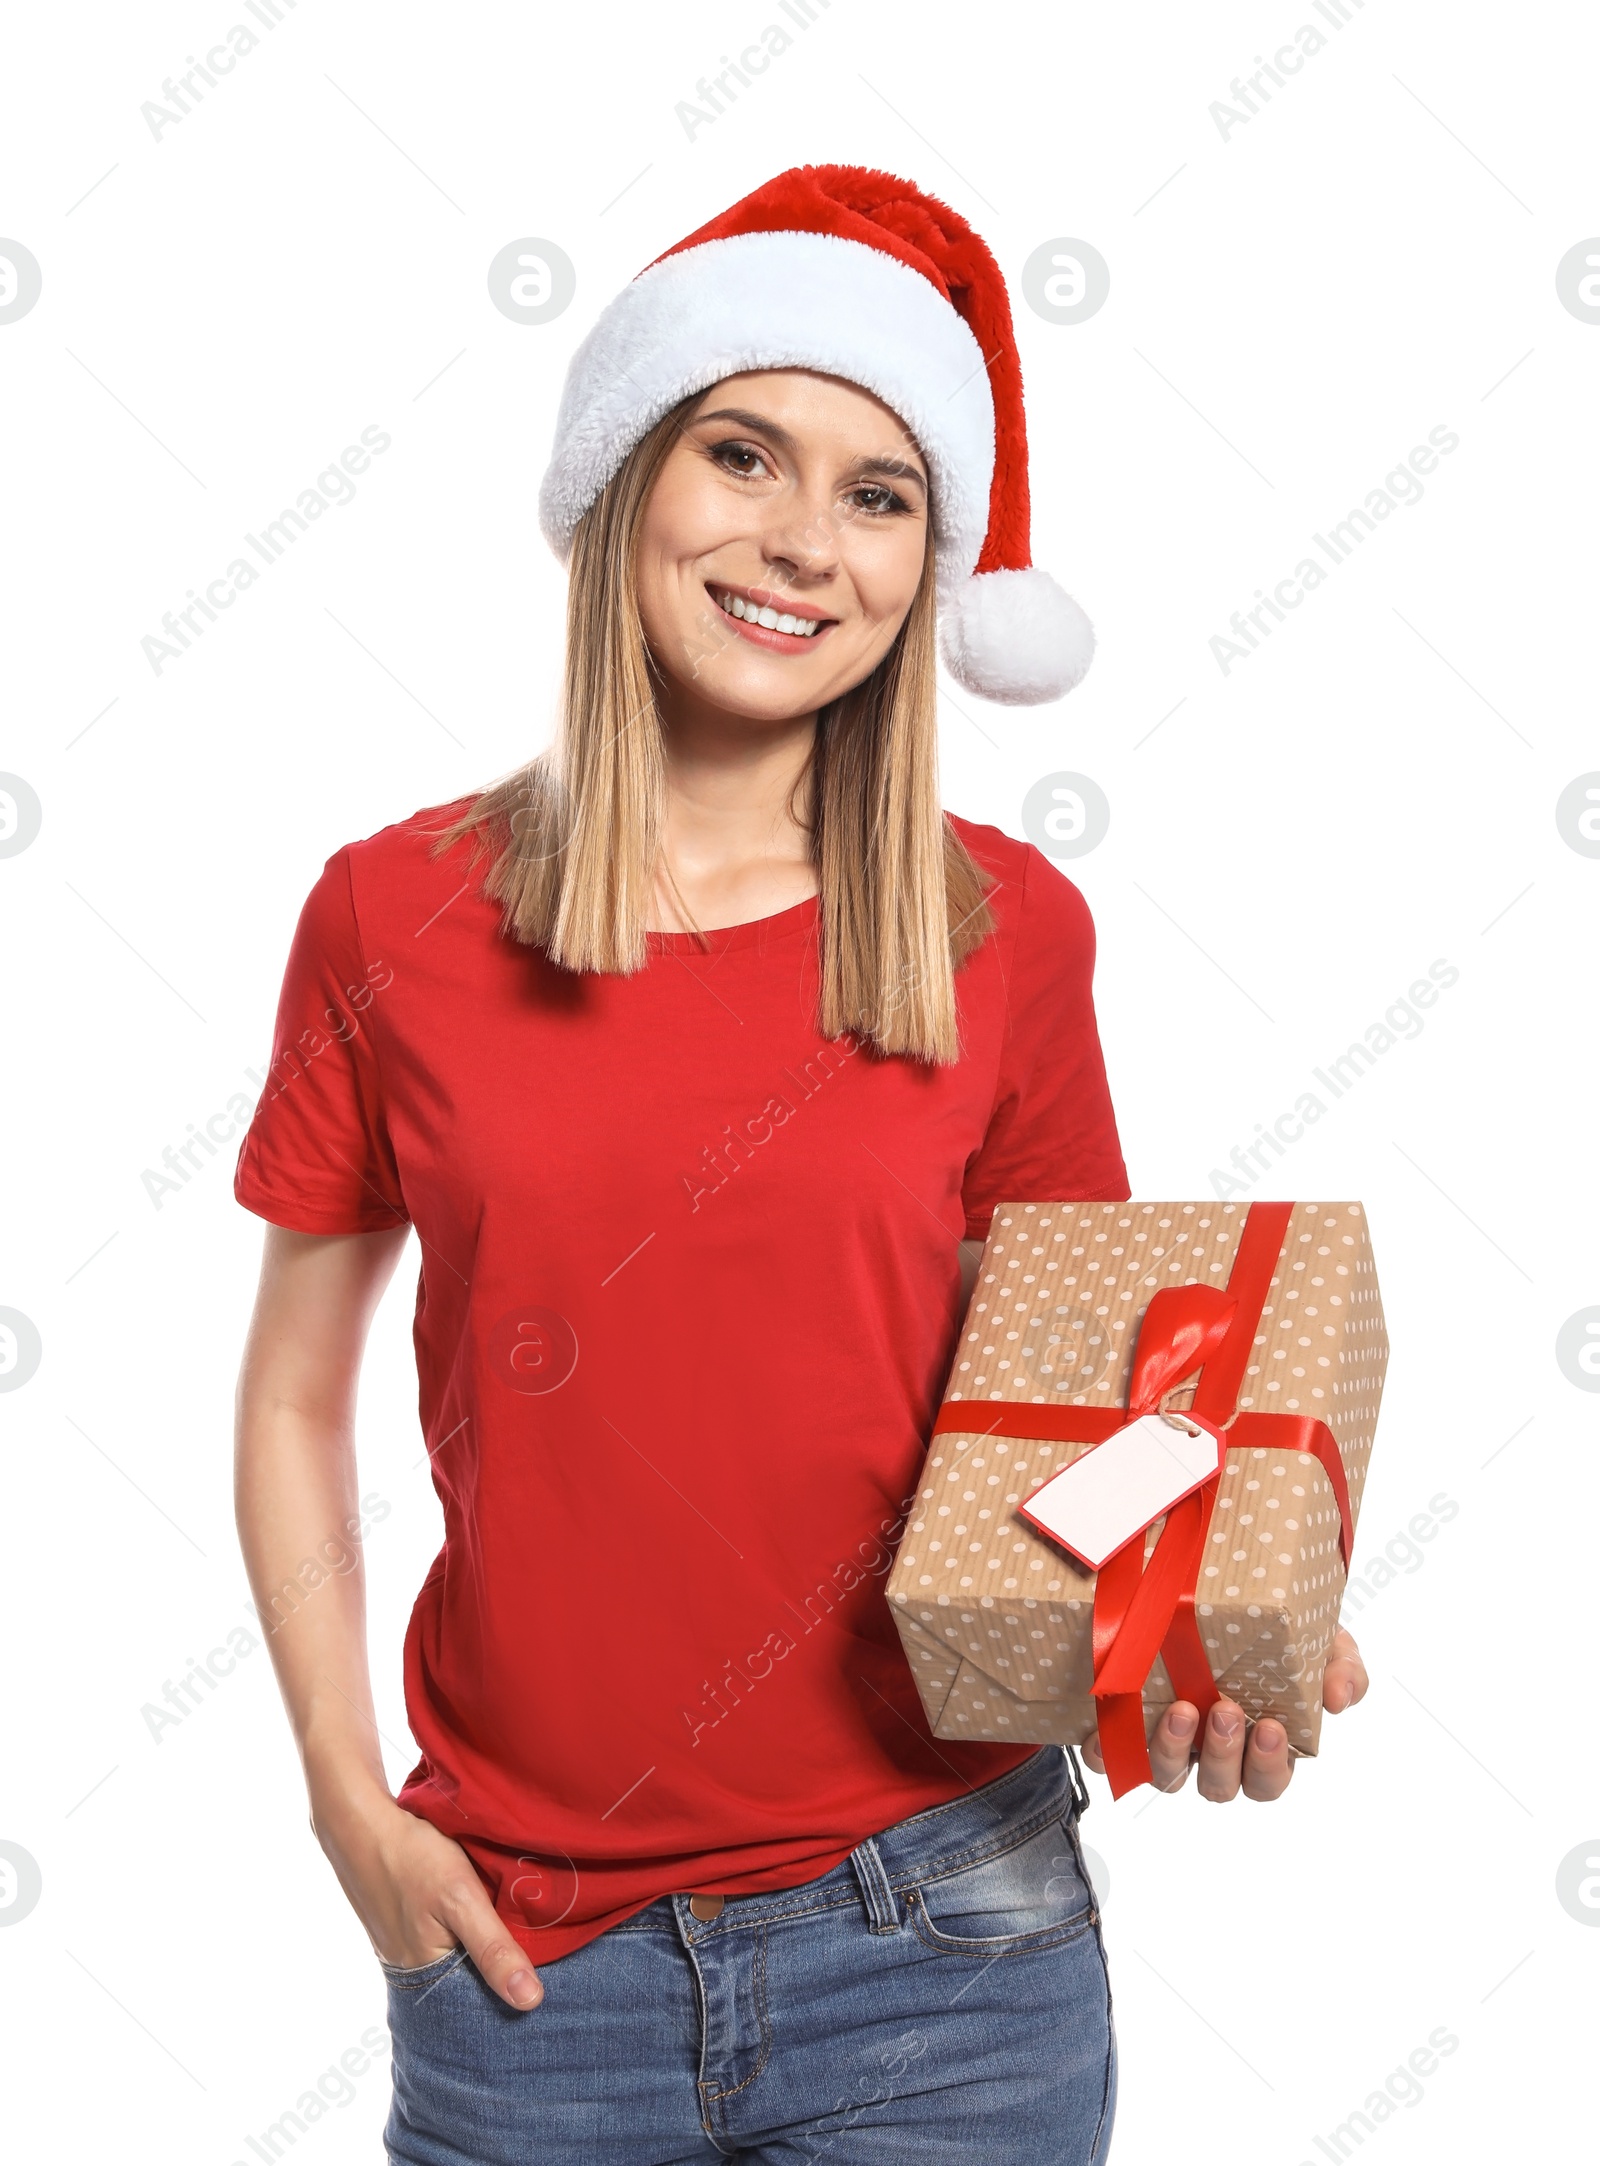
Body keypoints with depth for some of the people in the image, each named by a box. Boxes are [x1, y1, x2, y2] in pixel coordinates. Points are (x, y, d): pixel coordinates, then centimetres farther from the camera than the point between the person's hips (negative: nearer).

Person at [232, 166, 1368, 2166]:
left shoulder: (1006, 933, -3)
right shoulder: (395, 919, -4)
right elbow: (295, 1398, 4)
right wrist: (349, 1804, -3)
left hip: (933, 1940, 0)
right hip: (526, 1947, 0)